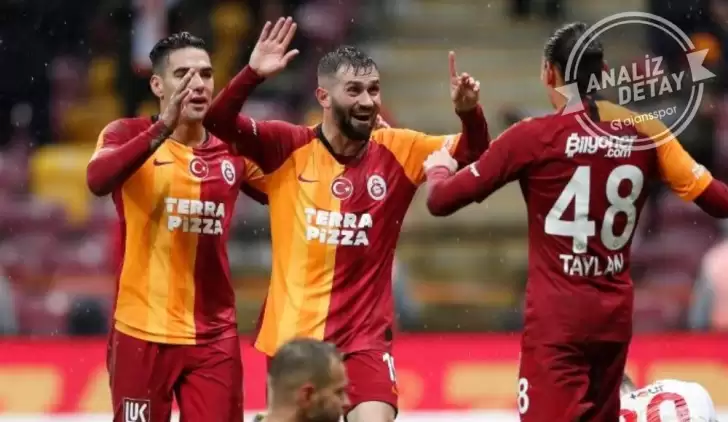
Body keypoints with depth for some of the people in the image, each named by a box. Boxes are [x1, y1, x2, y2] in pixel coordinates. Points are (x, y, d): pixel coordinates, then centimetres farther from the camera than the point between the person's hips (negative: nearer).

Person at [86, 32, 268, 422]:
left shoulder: (233, 149, 6)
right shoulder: (129, 135, -5)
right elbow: (98, 181, -25)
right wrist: (163, 128, -38)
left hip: (215, 337, 3)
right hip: (143, 332, -3)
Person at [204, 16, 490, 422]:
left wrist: (470, 113, -21)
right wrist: (253, 74, -28)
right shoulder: (288, 148, -5)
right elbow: (218, 121, -12)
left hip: (365, 336, 0)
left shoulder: (398, 151, -1)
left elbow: (473, 154, 0)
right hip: (291, 334, 1)